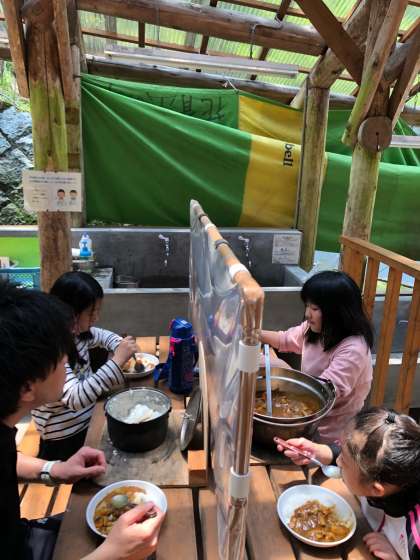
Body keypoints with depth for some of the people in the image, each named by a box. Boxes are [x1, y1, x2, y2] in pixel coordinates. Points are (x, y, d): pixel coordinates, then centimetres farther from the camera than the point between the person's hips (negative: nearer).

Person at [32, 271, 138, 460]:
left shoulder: (77, 333, -6)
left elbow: (102, 335, 16)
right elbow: (76, 398, -40)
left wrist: (122, 347, -6)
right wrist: (117, 360, -42)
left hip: (86, 422, 8)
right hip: (63, 438, -8)